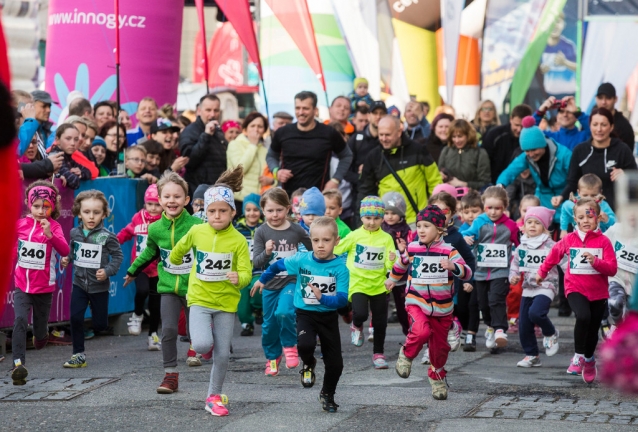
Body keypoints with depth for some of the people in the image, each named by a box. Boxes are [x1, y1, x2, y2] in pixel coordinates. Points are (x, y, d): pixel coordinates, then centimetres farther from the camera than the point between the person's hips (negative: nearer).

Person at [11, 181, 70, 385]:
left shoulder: (54, 227, -9)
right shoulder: (20, 224, -1)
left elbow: (65, 251, -24)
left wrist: (50, 235, -36)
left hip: (44, 287, -1)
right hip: (22, 285, 1)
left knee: (40, 328, 12)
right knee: (20, 320, -21)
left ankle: (42, 335, 50)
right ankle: (18, 363, -24)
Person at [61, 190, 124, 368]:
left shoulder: (107, 236, -13)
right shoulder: (75, 233, -2)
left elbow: (118, 256, -6)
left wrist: (108, 271, -18)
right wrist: (67, 259, -3)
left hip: (99, 286, -3)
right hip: (79, 283, 3)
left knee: (100, 324, 4)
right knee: (75, 317, -7)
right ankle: (78, 355, 4)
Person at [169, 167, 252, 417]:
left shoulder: (238, 241, -11)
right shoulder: (196, 232, -5)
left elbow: (245, 273, -15)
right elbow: (181, 248, 18)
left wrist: (239, 278, -36)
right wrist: (174, 261, 35)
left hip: (226, 302, 0)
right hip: (199, 298, 0)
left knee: (222, 354, 4)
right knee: (202, 345, -21)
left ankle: (214, 396, 23)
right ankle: (205, 332, 15)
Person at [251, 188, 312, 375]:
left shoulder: (296, 230, -5)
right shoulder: (261, 232, -7)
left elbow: (313, 249, 12)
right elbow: (256, 262, -11)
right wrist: (266, 253, -28)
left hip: (291, 281, -2)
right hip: (270, 284, 2)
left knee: (284, 313, -25)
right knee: (270, 323, 10)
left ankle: (290, 346, 1)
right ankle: (272, 358, 31)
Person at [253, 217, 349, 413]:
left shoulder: (340, 268, -15)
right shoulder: (301, 260, -9)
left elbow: (342, 300, -21)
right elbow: (278, 265, 10)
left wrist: (322, 298, -37)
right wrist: (262, 280, 23)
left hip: (329, 316, 0)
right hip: (305, 313, 0)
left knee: (335, 362, 4)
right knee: (305, 344, -30)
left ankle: (327, 395, 35)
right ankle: (309, 365, 8)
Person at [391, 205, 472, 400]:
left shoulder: (449, 251, -7)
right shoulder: (411, 249, 0)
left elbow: (467, 273, -14)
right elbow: (401, 266, 22)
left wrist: (453, 266, -33)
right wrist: (392, 279, 36)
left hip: (442, 307, 1)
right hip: (416, 302, -1)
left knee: (439, 345, 11)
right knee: (421, 331, -30)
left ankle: (437, 376, 36)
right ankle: (407, 355, -2)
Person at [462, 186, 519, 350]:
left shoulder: (510, 226, -2)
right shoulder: (479, 222, -1)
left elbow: (519, 246, 7)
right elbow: (469, 233, -16)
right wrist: (466, 238, -40)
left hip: (501, 271, -3)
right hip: (481, 270, 3)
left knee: (496, 300, -19)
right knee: (483, 303, 13)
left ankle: (500, 331, -22)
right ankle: (490, 326, 35)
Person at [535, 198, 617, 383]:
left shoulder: (603, 241, -5)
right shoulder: (569, 239, -1)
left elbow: (612, 269, -10)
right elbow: (554, 254, 18)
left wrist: (596, 262, -27)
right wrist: (542, 272, 29)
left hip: (598, 292, 1)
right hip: (575, 289, -1)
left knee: (593, 329, 12)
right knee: (583, 316, -29)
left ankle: (589, 359, 41)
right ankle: (578, 356, -12)